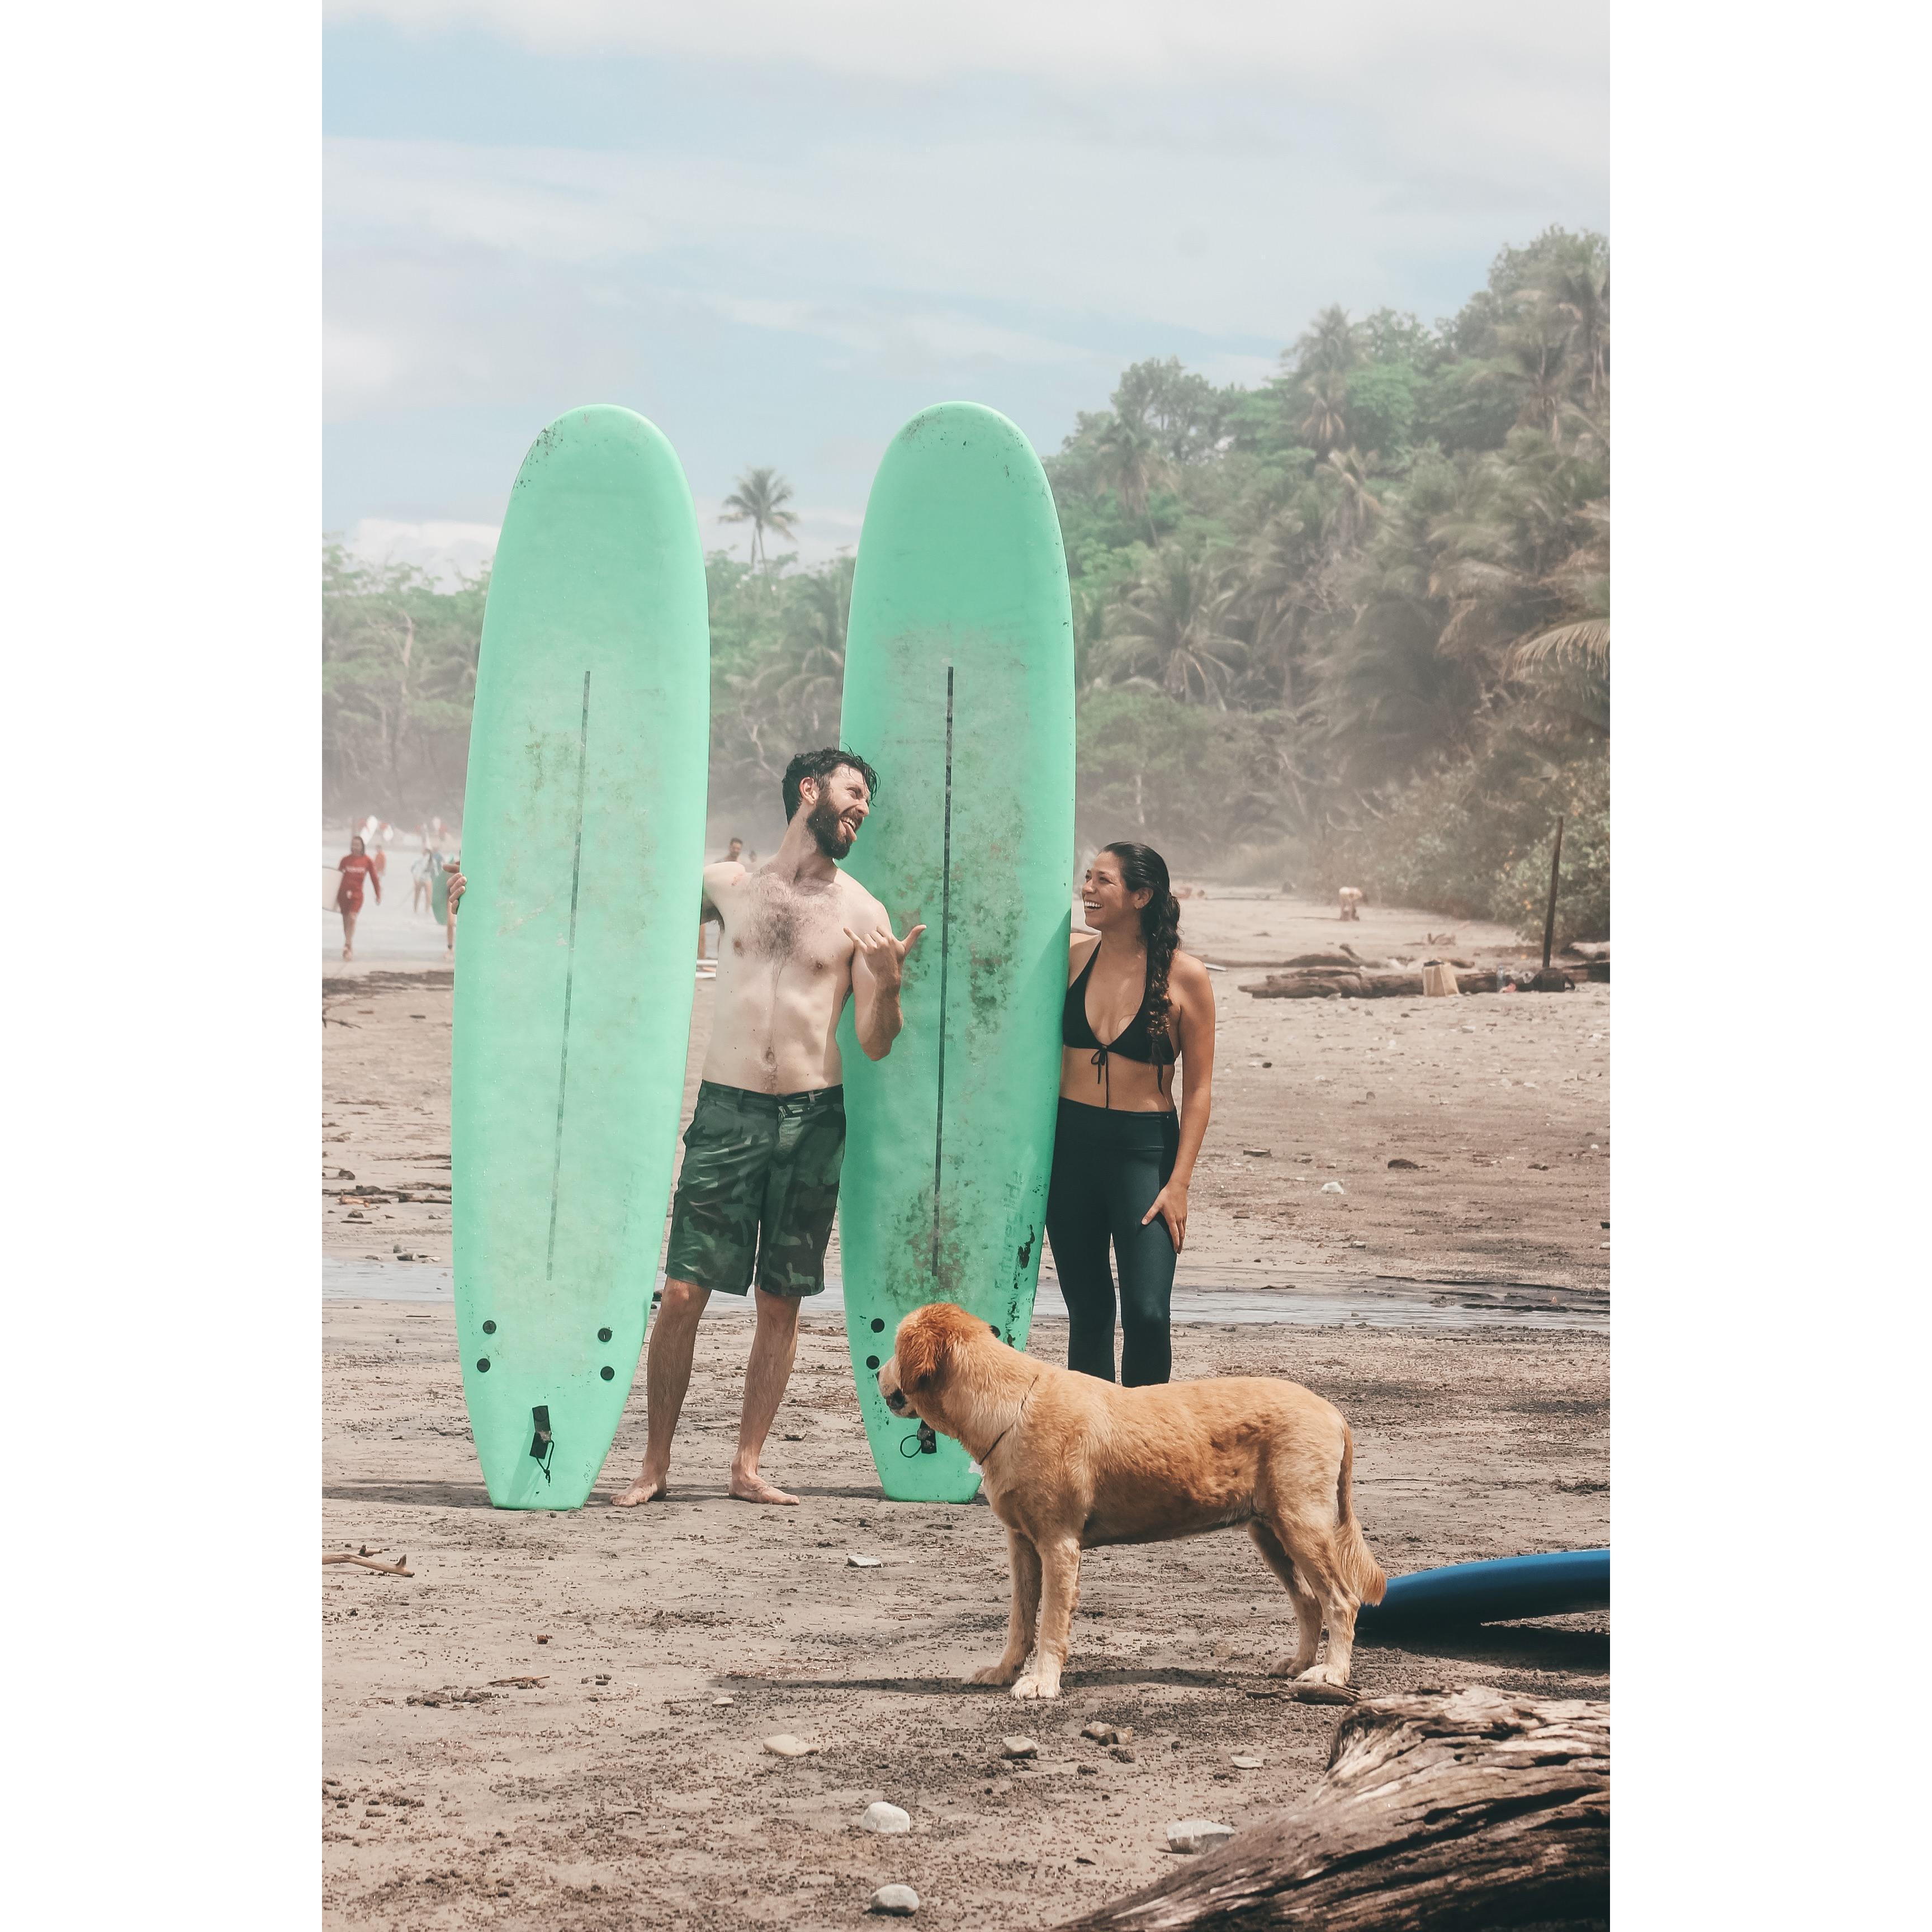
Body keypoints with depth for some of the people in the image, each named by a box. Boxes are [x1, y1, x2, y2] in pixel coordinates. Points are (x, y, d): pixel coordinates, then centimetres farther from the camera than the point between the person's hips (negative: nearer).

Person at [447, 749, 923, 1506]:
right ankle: (655, 1465, 4)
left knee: (780, 1301, 2)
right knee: (682, 1290, -5)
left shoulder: (860, 913, 5)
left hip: (813, 1120, 0)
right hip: (726, 1110, 0)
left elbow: (875, 1045, 3)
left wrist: (887, 983, -17)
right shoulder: (727, 886, 9)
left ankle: (747, 1465, 11)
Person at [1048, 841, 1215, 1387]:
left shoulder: (1184, 976, -6)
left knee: (1146, 1312, -14)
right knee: (1087, 1310, 8)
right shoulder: (1072, 955, 3)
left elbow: (1199, 1089, -3)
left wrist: (1179, 1183, -8)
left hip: (1145, 1147, -3)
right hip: (1071, 1142, 3)